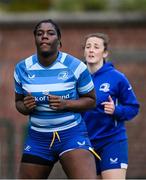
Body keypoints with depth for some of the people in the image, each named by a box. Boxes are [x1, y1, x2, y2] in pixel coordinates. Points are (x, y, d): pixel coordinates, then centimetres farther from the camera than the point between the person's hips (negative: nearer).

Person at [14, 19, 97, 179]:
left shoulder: (75, 66, -7)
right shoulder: (22, 68, 2)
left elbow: (91, 100, 1)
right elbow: (18, 101, 15)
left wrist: (65, 104, -17)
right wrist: (25, 107, -10)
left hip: (72, 134, -4)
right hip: (38, 137, 4)